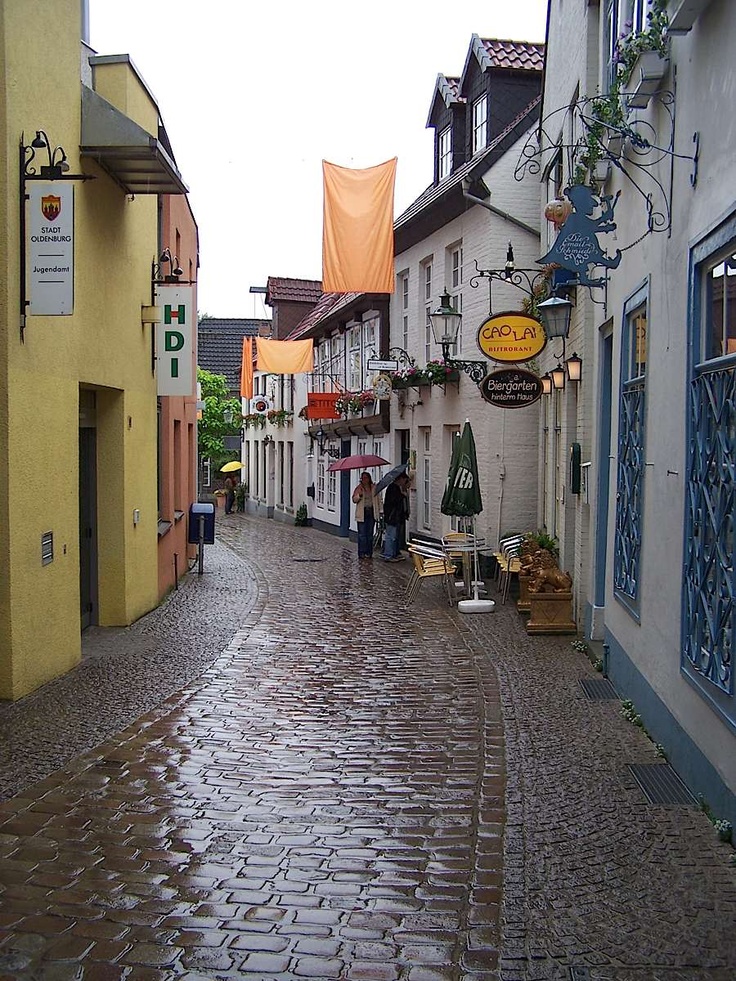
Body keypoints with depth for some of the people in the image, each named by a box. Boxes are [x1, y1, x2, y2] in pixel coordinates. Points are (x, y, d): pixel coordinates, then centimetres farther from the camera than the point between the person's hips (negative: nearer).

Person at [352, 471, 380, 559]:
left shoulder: (374, 487, 8)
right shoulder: (359, 488, 1)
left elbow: (377, 498, 16)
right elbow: (354, 500, -2)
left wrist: (378, 508, 9)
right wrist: (359, 495, -21)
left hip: (371, 512, 3)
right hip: (362, 513, -3)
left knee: (370, 534, 7)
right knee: (362, 534, -3)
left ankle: (369, 552, 13)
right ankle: (362, 553, 1)